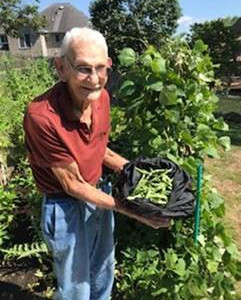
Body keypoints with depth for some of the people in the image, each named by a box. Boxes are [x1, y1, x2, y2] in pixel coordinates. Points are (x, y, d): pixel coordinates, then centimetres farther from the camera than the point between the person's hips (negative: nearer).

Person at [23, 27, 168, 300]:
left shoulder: (102, 97, -10)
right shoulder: (42, 116, -32)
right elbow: (73, 185, -23)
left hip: (98, 194, 6)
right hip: (66, 208, -6)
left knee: (104, 273, 29)